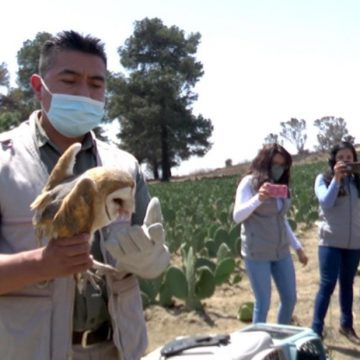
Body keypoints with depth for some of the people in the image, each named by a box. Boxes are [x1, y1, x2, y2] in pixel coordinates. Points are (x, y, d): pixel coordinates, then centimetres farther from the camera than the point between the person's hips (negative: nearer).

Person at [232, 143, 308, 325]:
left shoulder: (280, 185, 11)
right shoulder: (249, 182, -8)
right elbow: (237, 216, -17)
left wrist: (297, 247, 18)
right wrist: (258, 198, -31)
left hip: (281, 252, 7)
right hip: (257, 253, -7)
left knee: (290, 298, 11)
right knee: (263, 303, -2)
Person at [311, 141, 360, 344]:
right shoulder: (323, 179, -2)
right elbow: (326, 203, -16)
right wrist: (336, 178, -23)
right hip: (331, 241, -3)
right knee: (328, 285, -4)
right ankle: (317, 329, 3)